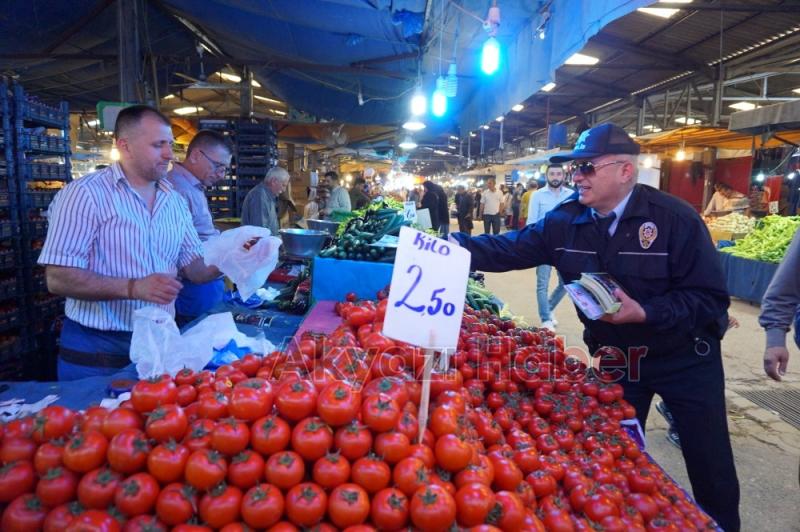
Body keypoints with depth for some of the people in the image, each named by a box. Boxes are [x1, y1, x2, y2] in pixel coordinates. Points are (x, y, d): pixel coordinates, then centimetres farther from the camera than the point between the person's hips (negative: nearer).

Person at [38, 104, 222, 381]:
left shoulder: (175, 200, 6)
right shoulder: (85, 194, -12)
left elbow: (194, 267, 7)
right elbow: (58, 279, -17)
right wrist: (133, 288, -28)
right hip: (97, 349, -5)